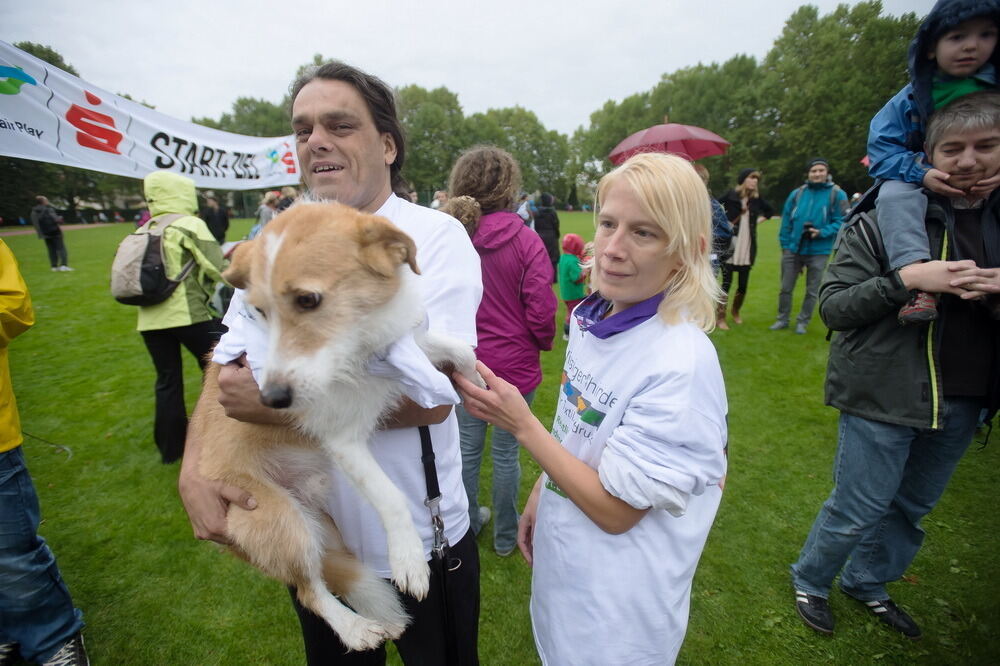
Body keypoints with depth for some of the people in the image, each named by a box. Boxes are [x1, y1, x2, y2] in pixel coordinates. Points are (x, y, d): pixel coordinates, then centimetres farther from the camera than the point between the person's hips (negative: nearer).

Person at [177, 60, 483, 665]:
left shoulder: (436, 237, -16)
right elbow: (226, 369, 4)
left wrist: (277, 402, -24)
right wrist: (195, 471, -12)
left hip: (421, 539, -4)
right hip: (312, 538, 5)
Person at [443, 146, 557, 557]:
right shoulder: (524, 240, -16)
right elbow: (541, 311, -14)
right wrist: (544, 343, 6)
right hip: (514, 365, -2)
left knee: (467, 448, 19)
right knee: (506, 453, 14)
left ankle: (468, 523, 40)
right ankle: (505, 536, 34)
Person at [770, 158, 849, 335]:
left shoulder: (837, 194, -3)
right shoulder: (797, 194, 4)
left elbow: (841, 221, -7)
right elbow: (786, 221, 7)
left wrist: (822, 232, -21)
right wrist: (785, 244, 3)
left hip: (818, 251, -2)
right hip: (793, 249, 2)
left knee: (812, 291, 8)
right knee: (786, 287, 8)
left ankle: (802, 321, 22)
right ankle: (782, 319, 23)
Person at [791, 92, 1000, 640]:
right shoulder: (886, 219, -10)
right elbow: (831, 305, -14)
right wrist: (904, 280, -27)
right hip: (885, 395, -5)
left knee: (911, 508, 20)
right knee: (856, 510, 5)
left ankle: (867, 584, 43)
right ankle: (809, 582, 31)